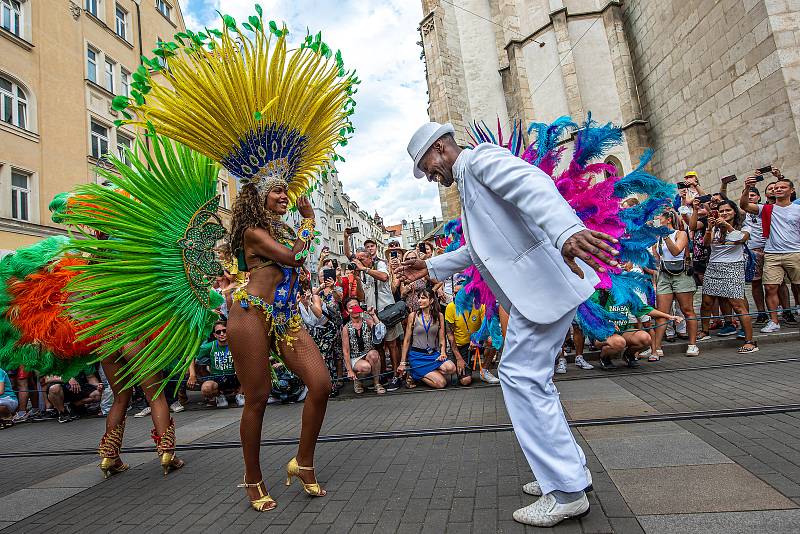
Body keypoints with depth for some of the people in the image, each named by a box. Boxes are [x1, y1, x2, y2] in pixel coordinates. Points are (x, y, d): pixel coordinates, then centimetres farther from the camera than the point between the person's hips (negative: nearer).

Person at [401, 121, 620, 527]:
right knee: (530, 377, 14)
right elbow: (477, 250, 35)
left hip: (542, 282, -11)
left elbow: (534, 183, -28)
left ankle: (566, 492, 3)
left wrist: (566, 230, -46)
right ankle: (570, 469, 26)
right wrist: (432, 267, 34)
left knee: (520, 375, -8)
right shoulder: (468, 183, 25)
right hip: (532, 287, 11)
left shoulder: (481, 158, -6)